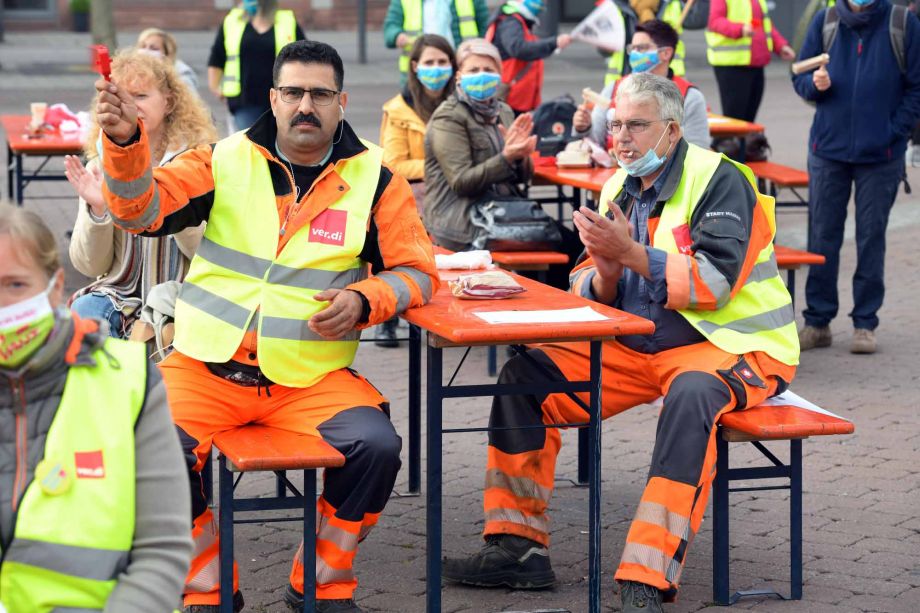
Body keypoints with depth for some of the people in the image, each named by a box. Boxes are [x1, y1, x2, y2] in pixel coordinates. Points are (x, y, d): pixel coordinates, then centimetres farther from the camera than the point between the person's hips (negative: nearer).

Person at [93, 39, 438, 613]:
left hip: (312, 378, 0)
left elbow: (416, 271, 9)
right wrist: (125, 141, -25)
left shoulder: (375, 179, 5)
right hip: (205, 367, 0)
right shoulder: (225, 161, 5)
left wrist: (364, 302, -12)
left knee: (376, 446, -26)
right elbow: (141, 209, -5)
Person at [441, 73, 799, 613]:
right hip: (635, 346, 7)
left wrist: (632, 254, -26)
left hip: (730, 344, -7)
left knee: (692, 396, -40)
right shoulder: (619, 189, 11)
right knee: (525, 375, -4)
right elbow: (588, 296, 9)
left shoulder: (719, 180, -11)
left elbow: (715, 283, -23)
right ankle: (519, 546, -2)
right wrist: (605, 273, -14)